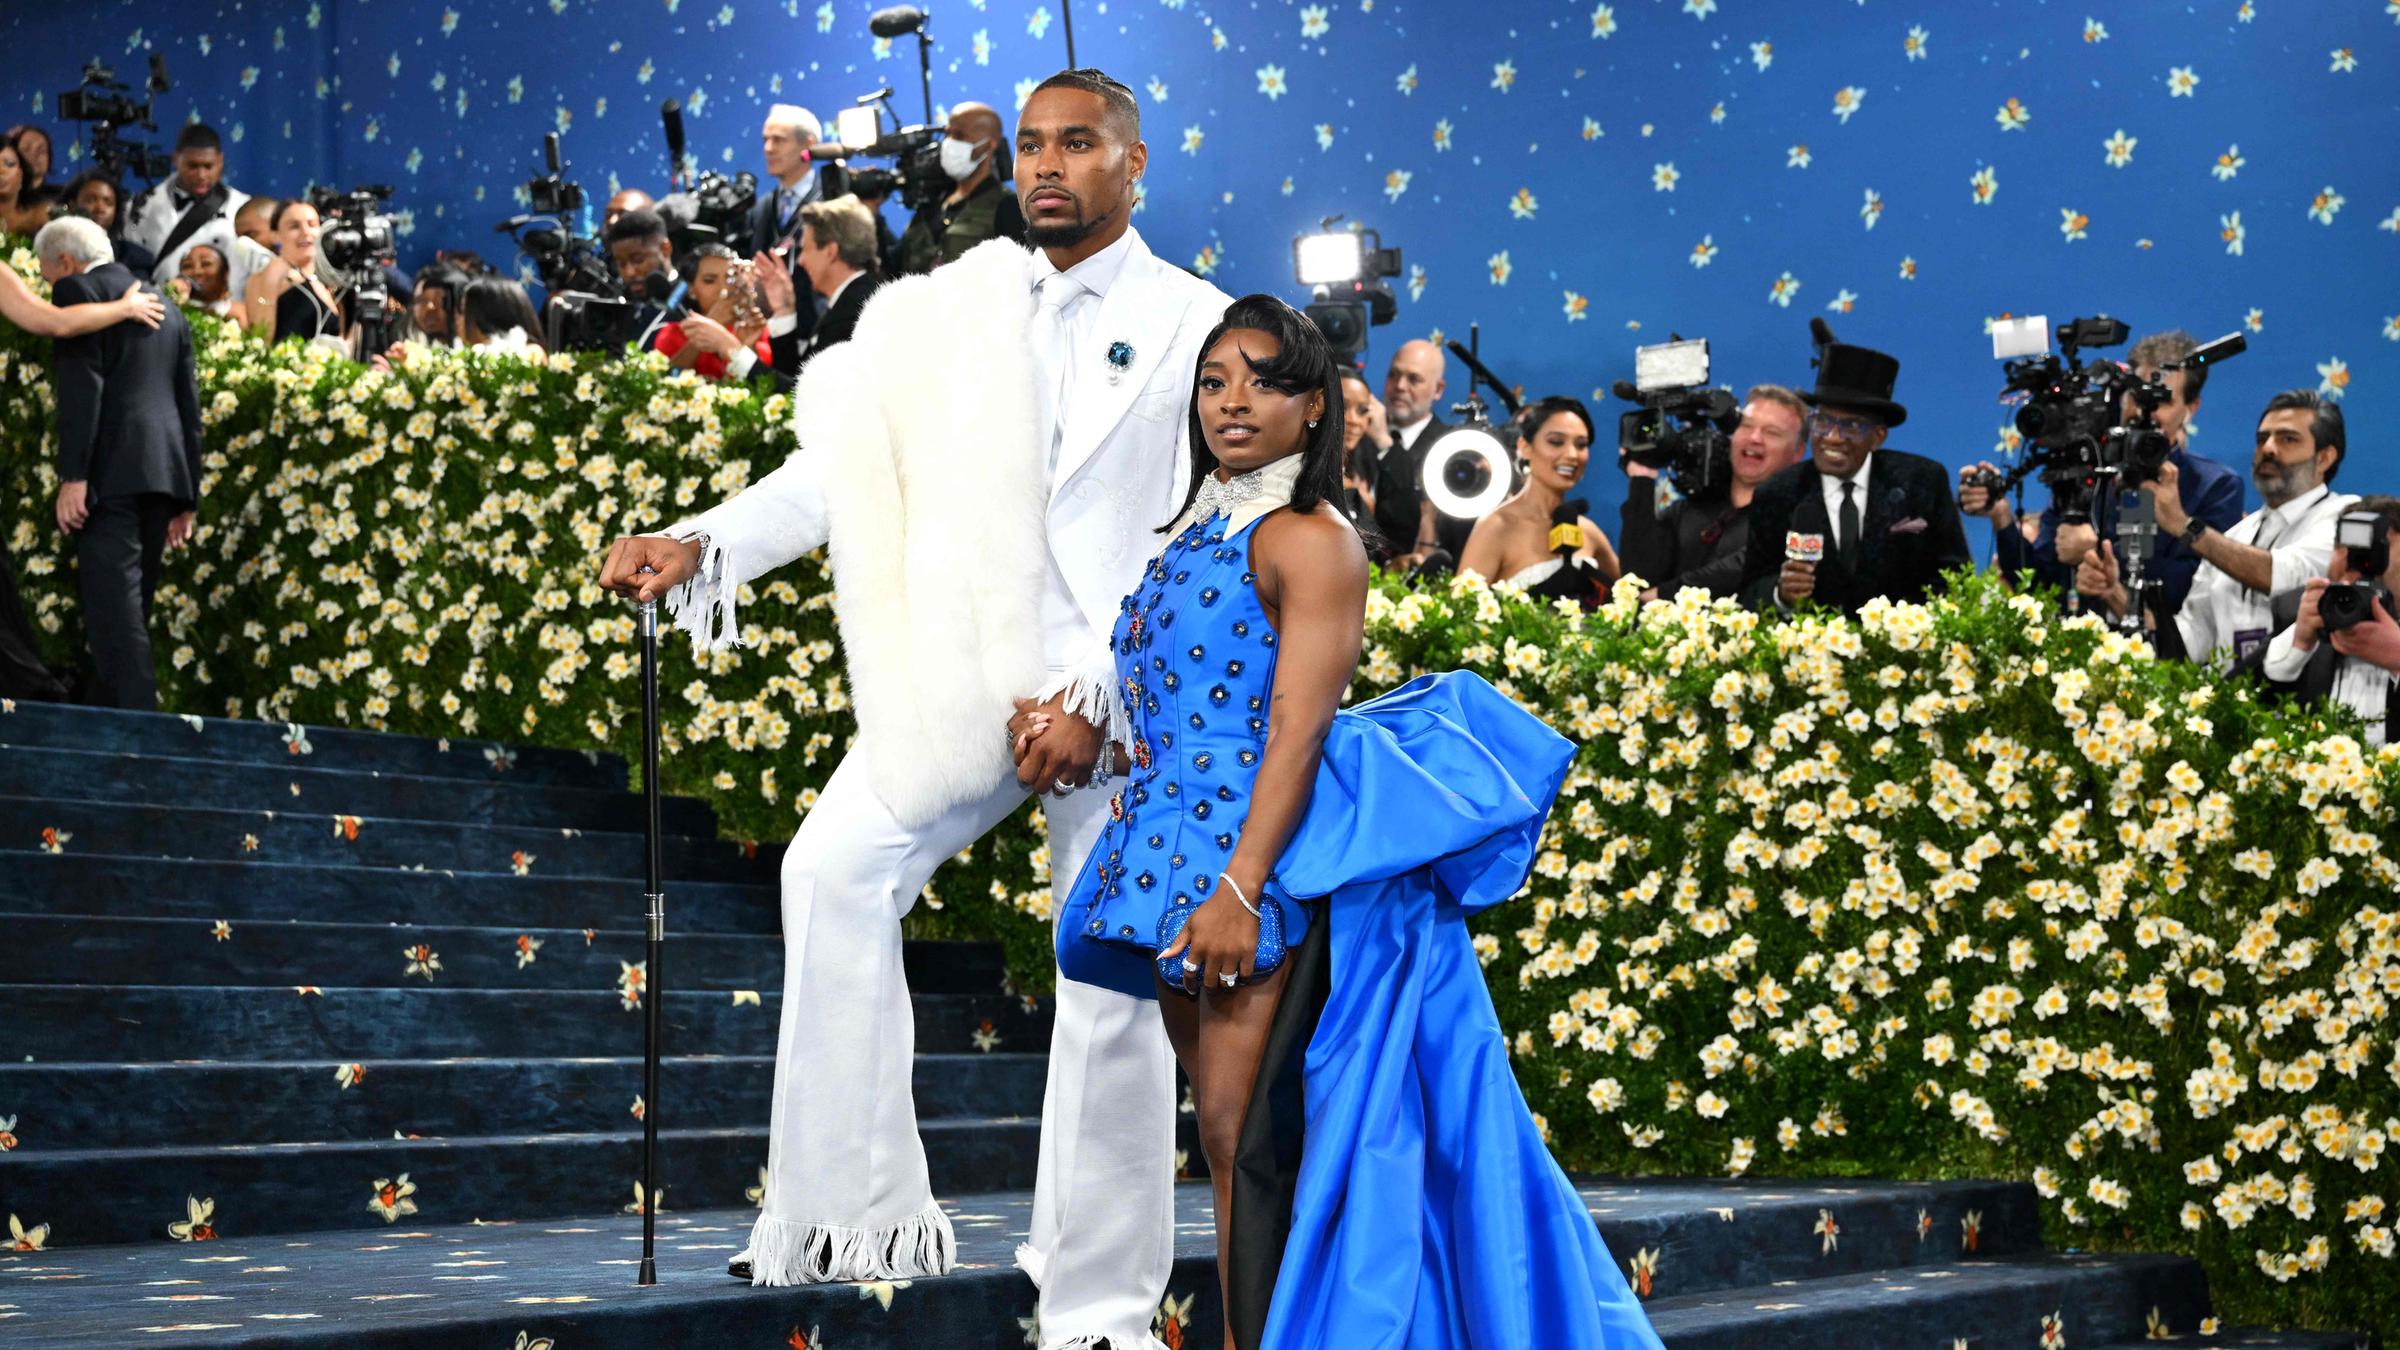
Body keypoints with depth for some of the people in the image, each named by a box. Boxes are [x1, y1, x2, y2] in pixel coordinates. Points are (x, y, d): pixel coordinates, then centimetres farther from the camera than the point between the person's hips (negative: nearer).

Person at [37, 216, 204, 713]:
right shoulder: (165, 306, 24)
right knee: (127, 602, 12)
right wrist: (185, 498, 21)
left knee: (115, 604, -13)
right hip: (162, 471, 8)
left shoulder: (78, 291, 2)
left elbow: (82, 387, -11)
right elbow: (189, 405, 21)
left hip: (113, 472, -8)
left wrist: (72, 476, -15)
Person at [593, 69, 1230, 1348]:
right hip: (967, 670, 4)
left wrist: (1099, 698, -15)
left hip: (1122, 688, -3)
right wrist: (705, 544, -8)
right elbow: (850, 460, 7)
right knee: (836, 869, -15)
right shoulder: (962, 307, 12)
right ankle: (851, 1204, -8)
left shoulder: (1193, 324, 0)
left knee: (1113, 982, -2)